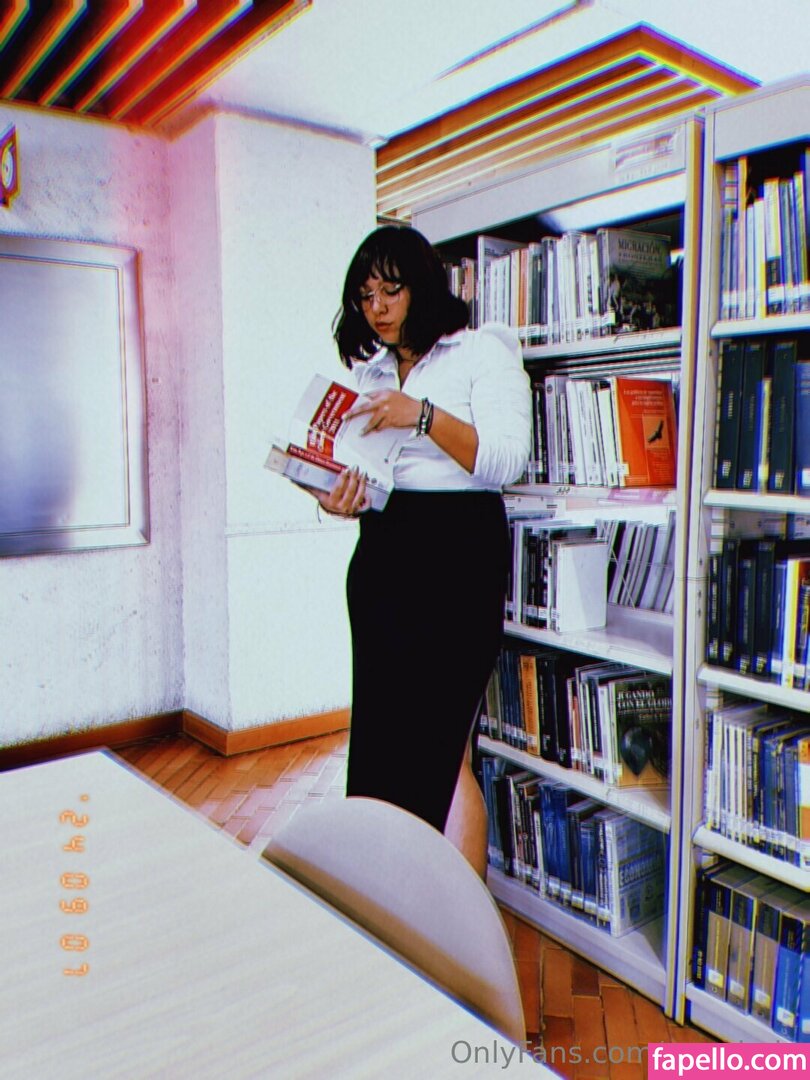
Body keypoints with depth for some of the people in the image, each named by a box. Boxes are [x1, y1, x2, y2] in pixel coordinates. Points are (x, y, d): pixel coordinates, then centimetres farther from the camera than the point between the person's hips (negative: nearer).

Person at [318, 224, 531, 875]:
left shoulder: (484, 351, 2)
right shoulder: (370, 371, 20)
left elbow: (506, 459, -10)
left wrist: (423, 416, -22)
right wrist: (341, 500, -3)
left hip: (459, 553, -6)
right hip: (382, 553, 6)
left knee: (439, 750, -6)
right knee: (381, 741, 6)